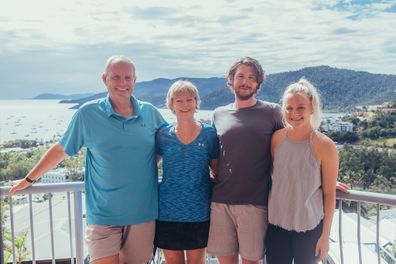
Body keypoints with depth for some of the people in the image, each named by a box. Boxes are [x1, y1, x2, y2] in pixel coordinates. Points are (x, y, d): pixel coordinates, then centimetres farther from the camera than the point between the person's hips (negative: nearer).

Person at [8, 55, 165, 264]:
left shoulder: (150, 112, 1)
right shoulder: (88, 113, -4)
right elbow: (60, 150, 7)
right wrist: (29, 179, 14)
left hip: (143, 213, 2)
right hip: (103, 215, -2)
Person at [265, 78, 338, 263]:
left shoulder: (325, 146, -12)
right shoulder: (277, 138, -3)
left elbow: (329, 193, -7)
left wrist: (325, 234, -5)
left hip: (309, 227, -2)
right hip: (276, 223, 3)